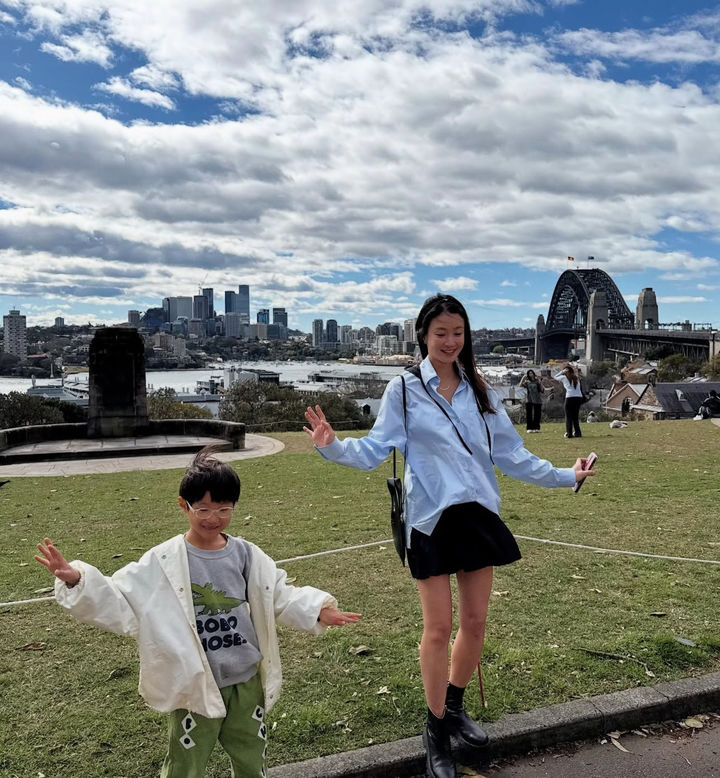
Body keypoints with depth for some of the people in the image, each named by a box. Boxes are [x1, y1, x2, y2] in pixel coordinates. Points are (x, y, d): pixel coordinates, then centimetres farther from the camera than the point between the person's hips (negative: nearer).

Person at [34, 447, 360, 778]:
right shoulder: (163, 562, -13)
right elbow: (120, 602, -13)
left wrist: (317, 609, -9)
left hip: (247, 681, 3)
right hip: (195, 687, -3)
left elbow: (278, 596, 4)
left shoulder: (246, 554, -4)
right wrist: (77, 581, -28)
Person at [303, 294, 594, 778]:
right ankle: (437, 730, 24)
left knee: (475, 622, 12)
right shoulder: (404, 390, -3)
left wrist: (565, 476, 13)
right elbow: (375, 449, -8)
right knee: (439, 628, 3)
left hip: (479, 515, 4)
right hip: (431, 520, -4)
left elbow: (510, 454, 12)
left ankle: (455, 707, 37)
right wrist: (333, 446, -26)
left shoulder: (479, 391, 8)